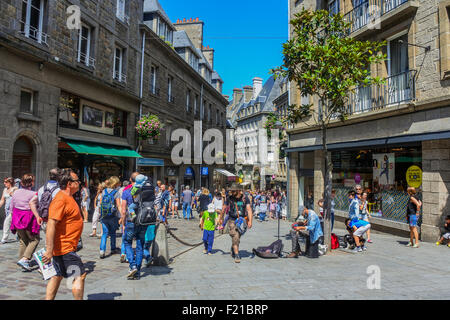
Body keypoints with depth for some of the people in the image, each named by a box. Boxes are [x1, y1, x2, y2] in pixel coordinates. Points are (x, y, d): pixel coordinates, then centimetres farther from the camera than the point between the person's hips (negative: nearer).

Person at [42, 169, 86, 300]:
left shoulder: (68, 198, 13)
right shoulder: (61, 199, -20)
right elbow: (51, 225, -27)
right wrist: (49, 250, -30)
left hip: (64, 248, 10)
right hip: (65, 248, -10)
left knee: (57, 276, 17)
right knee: (80, 275, -5)